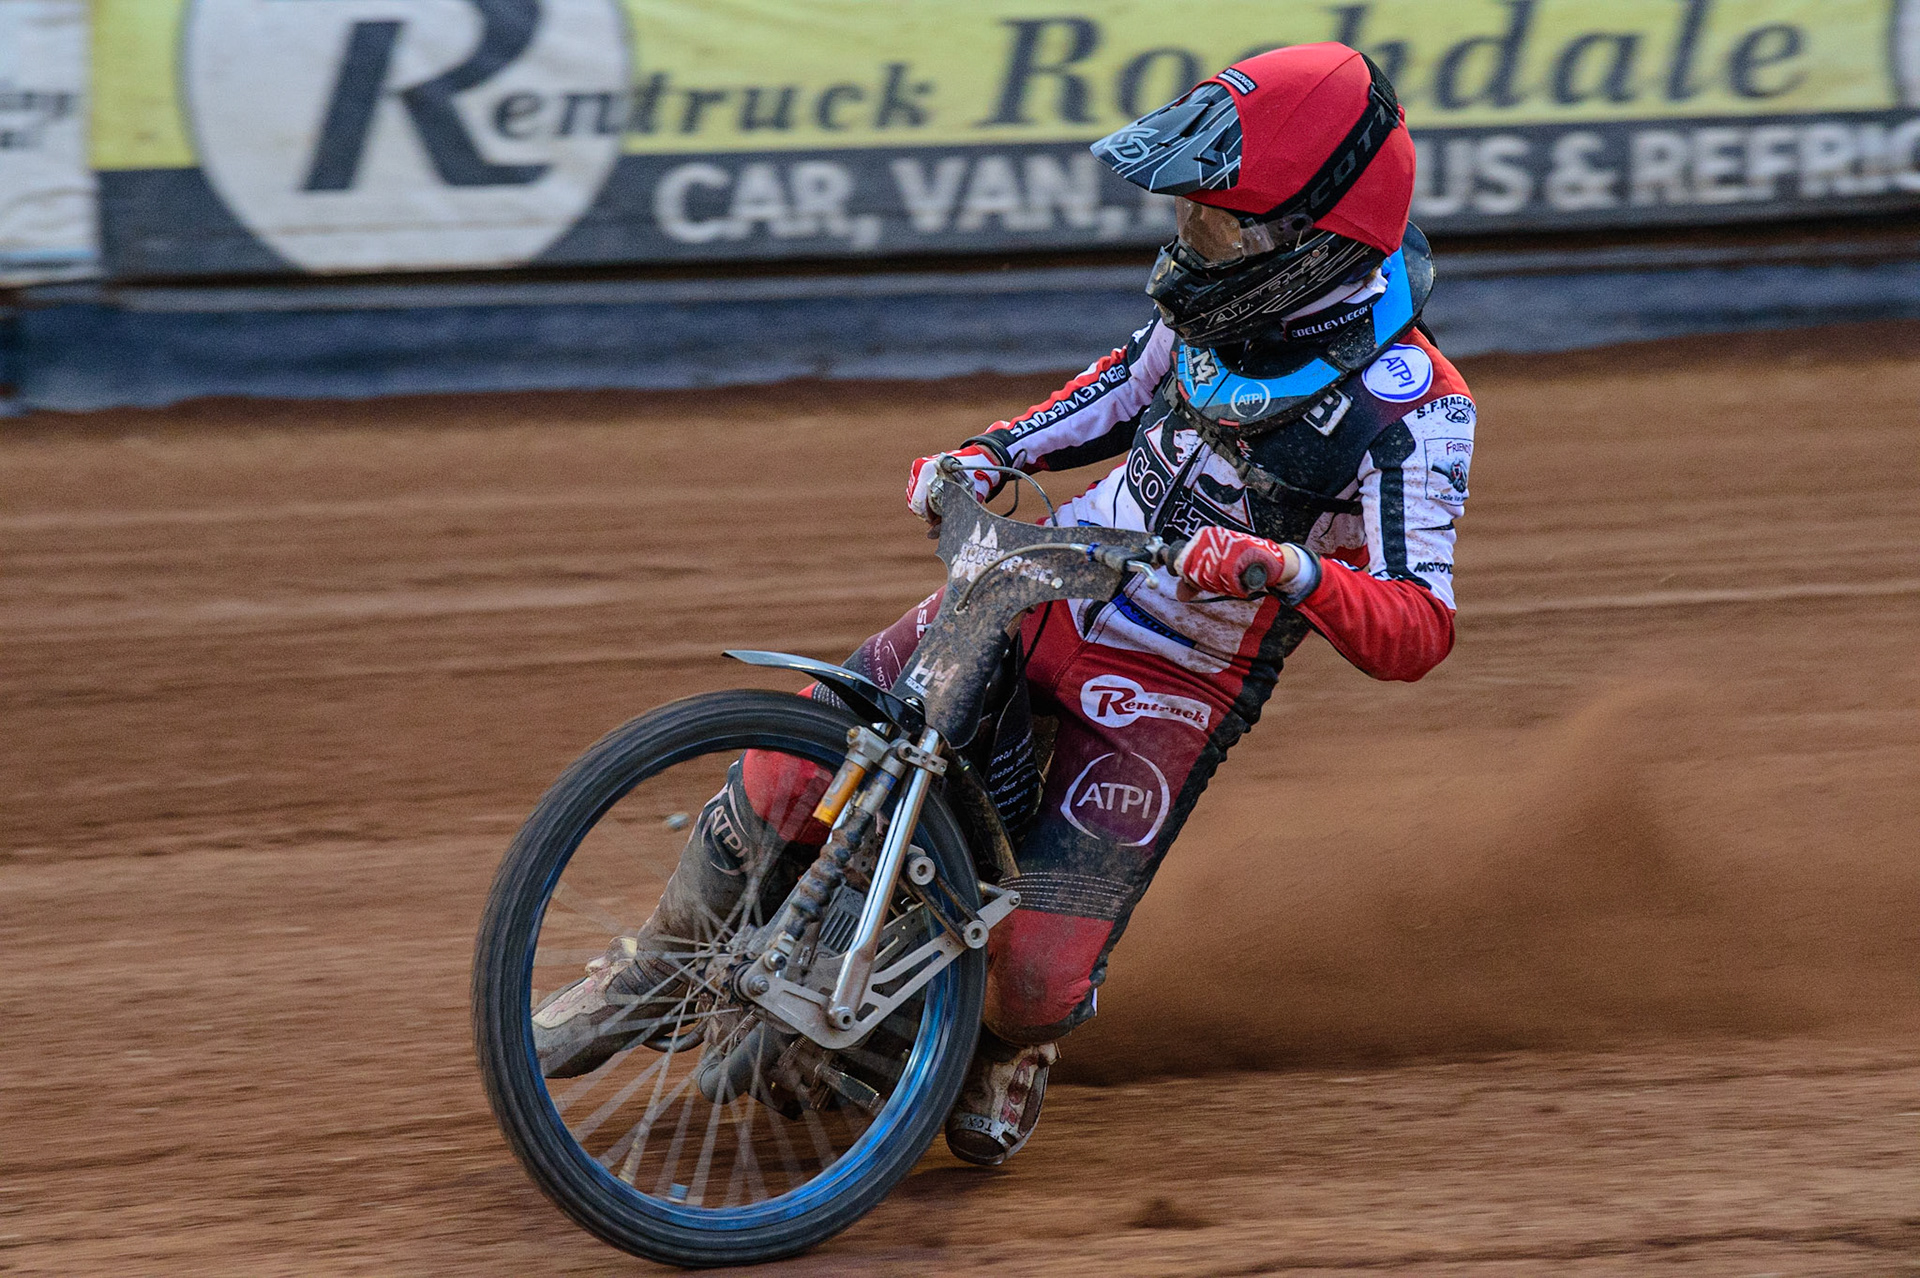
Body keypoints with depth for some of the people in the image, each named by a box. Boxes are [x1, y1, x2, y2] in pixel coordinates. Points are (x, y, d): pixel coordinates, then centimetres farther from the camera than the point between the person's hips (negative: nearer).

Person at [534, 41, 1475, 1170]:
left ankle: (1022, 1048, 27)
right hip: (1045, 580, 5)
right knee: (794, 767, -7)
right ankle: (654, 970, 17)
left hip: (1172, 689, -5)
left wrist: (1288, 569, -46)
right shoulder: (1227, 292, -5)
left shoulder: (1407, 408, -23)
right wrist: (989, 453, 2)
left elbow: (1418, 631, -28)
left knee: (1041, 968, -12)